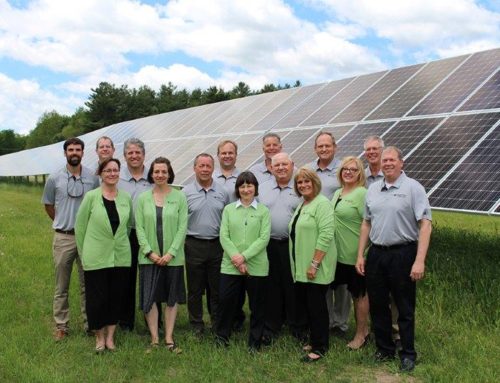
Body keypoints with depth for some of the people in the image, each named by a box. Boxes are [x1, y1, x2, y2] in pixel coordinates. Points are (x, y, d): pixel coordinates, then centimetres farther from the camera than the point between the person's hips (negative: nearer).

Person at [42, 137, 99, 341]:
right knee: (62, 285, 8)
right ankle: (61, 325, 18)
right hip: (63, 238, 0)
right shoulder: (54, 178, -1)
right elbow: (48, 205, 12)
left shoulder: (93, 178, -1)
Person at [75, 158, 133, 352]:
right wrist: (84, 252, 3)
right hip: (96, 257, -3)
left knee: (116, 298, 10)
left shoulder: (126, 197, 3)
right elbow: (80, 226, -1)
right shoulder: (91, 196, -7)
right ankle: (99, 336, 25)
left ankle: (110, 335, 27)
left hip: (120, 256, 3)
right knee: (97, 298, 4)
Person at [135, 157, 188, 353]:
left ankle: (169, 338, 19)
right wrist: (150, 252, -10)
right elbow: (139, 228, 0)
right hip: (149, 257, 1)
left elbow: (182, 227, -4)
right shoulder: (143, 198, 3)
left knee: (172, 298, 8)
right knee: (149, 298, 1)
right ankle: (154, 339, 14)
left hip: (173, 257, 0)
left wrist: (171, 253, -12)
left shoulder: (179, 197, -1)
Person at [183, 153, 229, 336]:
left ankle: (218, 325, 23)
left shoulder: (222, 192, 4)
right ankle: (196, 325, 23)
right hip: (194, 245, -1)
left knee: (217, 288, 10)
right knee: (195, 289, 9)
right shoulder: (186, 192, -1)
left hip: (217, 245, 2)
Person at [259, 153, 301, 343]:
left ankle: (296, 325, 20)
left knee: (293, 287, 5)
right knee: (271, 287, 8)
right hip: (268, 245, 3)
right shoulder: (263, 189, 11)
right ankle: (271, 327, 20)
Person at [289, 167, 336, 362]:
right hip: (301, 267, 9)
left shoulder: (322, 203, -12)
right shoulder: (302, 205, 16)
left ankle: (319, 347, 12)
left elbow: (326, 235, -21)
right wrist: (299, 265, 18)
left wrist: (314, 264, -23)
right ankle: (311, 340, 26)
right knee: (303, 303, 13)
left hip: (315, 268, -9)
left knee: (316, 305, -1)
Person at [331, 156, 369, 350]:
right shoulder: (337, 193, 12)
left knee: (359, 293, 6)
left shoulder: (362, 193, -13)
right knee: (352, 291, 16)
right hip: (339, 253, 7)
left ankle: (361, 333, 21)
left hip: (355, 254, -7)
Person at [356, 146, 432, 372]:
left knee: (405, 308, 6)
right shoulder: (373, 189, 9)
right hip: (376, 254, 5)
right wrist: (360, 255, 10)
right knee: (377, 306, 12)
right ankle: (384, 349, 29)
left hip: (403, 254, -5)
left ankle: (408, 354, 21)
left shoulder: (413, 188, -8)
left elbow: (425, 225, -12)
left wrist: (419, 261, -19)